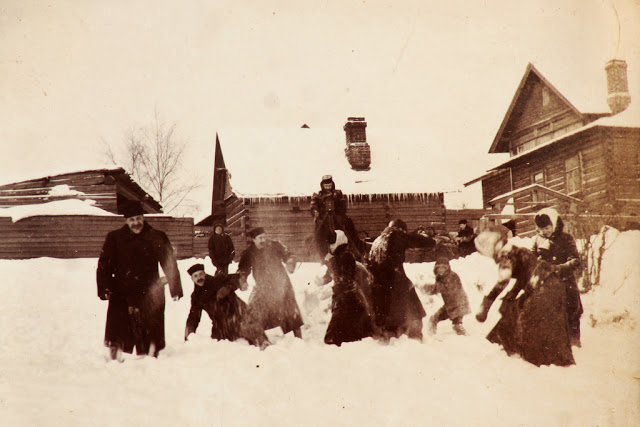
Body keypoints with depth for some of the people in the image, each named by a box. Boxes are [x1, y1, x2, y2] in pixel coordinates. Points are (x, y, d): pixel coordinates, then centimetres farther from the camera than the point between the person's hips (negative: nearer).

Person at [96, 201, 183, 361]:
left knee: (151, 336, 2)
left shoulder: (157, 238, 6)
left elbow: (170, 265, 9)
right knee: (116, 338, -3)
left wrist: (175, 290, 5)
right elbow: (104, 265, 7)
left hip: (150, 293, 0)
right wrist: (105, 288, -5)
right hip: (122, 294, 0)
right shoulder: (114, 238, 7)